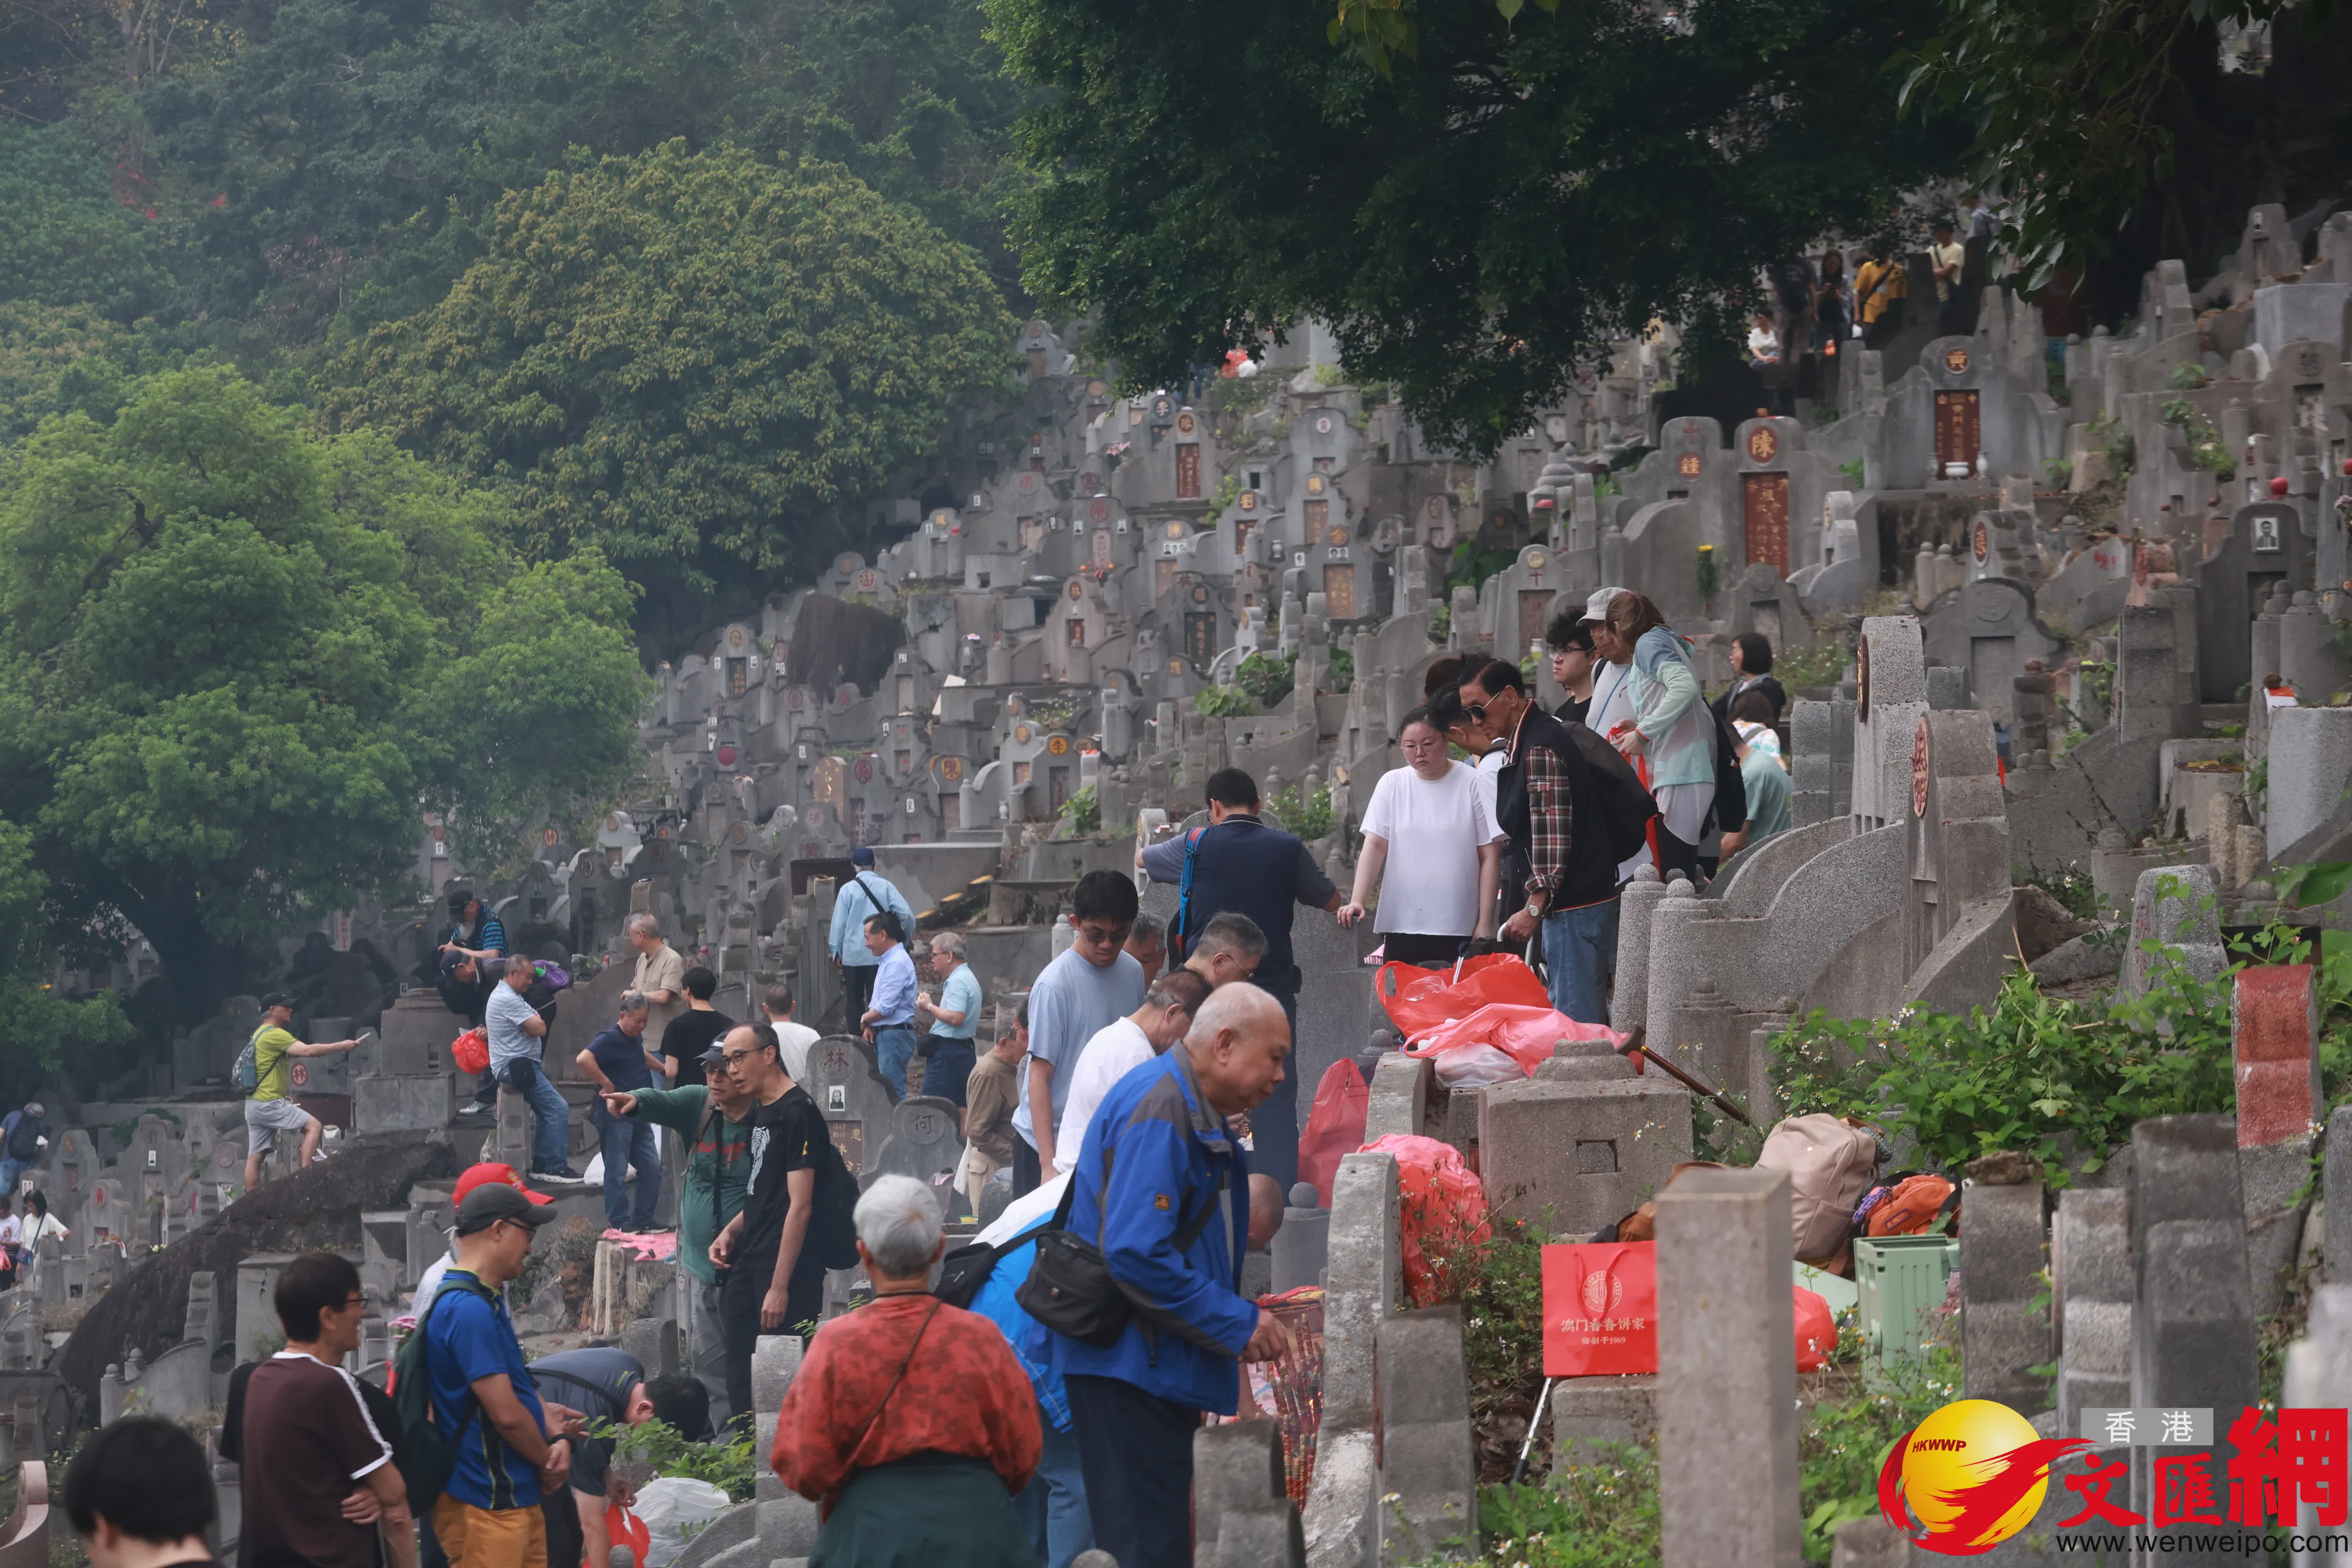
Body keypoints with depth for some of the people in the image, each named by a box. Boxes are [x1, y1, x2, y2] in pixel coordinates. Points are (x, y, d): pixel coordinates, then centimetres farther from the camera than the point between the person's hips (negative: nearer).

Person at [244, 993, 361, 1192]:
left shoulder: (259, 1034, 20)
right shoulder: (275, 1034, -12)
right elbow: (308, 1050, -22)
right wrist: (341, 1046, -18)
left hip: (253, 1104, 10)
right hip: (269, 1103, -10)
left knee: (255, 1157, 8)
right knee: (313, 1126, -10)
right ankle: (304, 1174, -19)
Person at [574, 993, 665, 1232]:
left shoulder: (634, 1036, 12)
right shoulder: (610, 1039, -16)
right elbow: (584, 1059, -33)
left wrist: (663, 1068, 28)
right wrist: (607, 1084, -25)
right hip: (616, 1116, -9)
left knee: (651, 1168, 10)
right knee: (617, 1170, -2)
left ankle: (643, 1219, 19)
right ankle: (619, 1221, 5)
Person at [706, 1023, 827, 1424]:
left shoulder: (797, 1113, -13)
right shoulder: (761, 1112, 16)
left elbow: (799, 1205, -18)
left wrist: (780, 1286, -20)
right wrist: (732, 1230, 9)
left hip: (789, 1270, -9)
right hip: (752, 1262, 9)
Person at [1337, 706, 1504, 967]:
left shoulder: (1472, 783, -1)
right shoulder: (1392, 784, 7)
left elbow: (1490, 857, 0)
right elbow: (1374, 846, 1)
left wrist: (1485, 922, -3)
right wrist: (1357, 902, -13)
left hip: (1459, 928, -2)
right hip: (1401, 925, 2)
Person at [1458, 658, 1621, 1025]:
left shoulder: (1540, 749, -15)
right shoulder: (1529, 741, 18)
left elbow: (1552, 832, -21)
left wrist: (1534, 907, -24)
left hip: (1573, 907, -11)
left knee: (1574, 1021, -12)